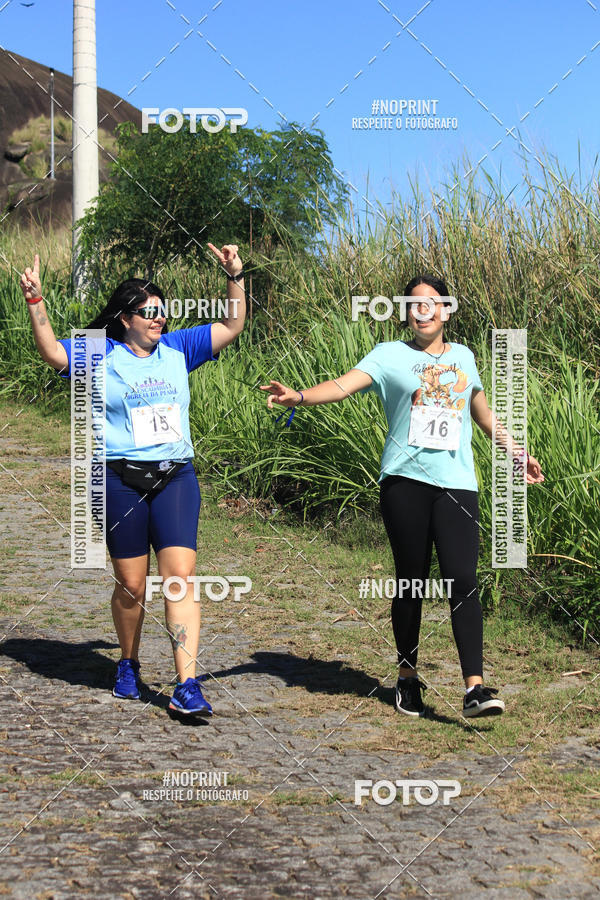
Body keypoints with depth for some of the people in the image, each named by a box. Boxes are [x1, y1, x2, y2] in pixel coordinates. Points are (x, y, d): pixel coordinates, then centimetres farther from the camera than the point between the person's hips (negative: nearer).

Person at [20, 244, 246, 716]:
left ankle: (187, 686, -13)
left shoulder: (177, 349, 12)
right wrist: (36, 302, -21)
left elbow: (232, 327, 13)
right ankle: (129, 665, 32)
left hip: (176, 477, 2)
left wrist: (236, 277, 3)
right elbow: (52, 352, -11)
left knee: (180, 576, -10)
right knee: (131, 585, 6)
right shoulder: (101, 355, 3)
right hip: (121, 481, -2)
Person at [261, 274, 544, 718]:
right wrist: (299, 396, -28)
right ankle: (408, 677, 21)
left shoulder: (463, 356, 16)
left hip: (456, 484, 2)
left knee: (463, 581, -10)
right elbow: (344, 384, -10)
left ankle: (475, 687, -14)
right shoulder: (391, 355, 5)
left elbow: (482, 411, 30)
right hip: (405, 481, -2)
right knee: (412, 581, 4)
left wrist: (516, 451, 34)